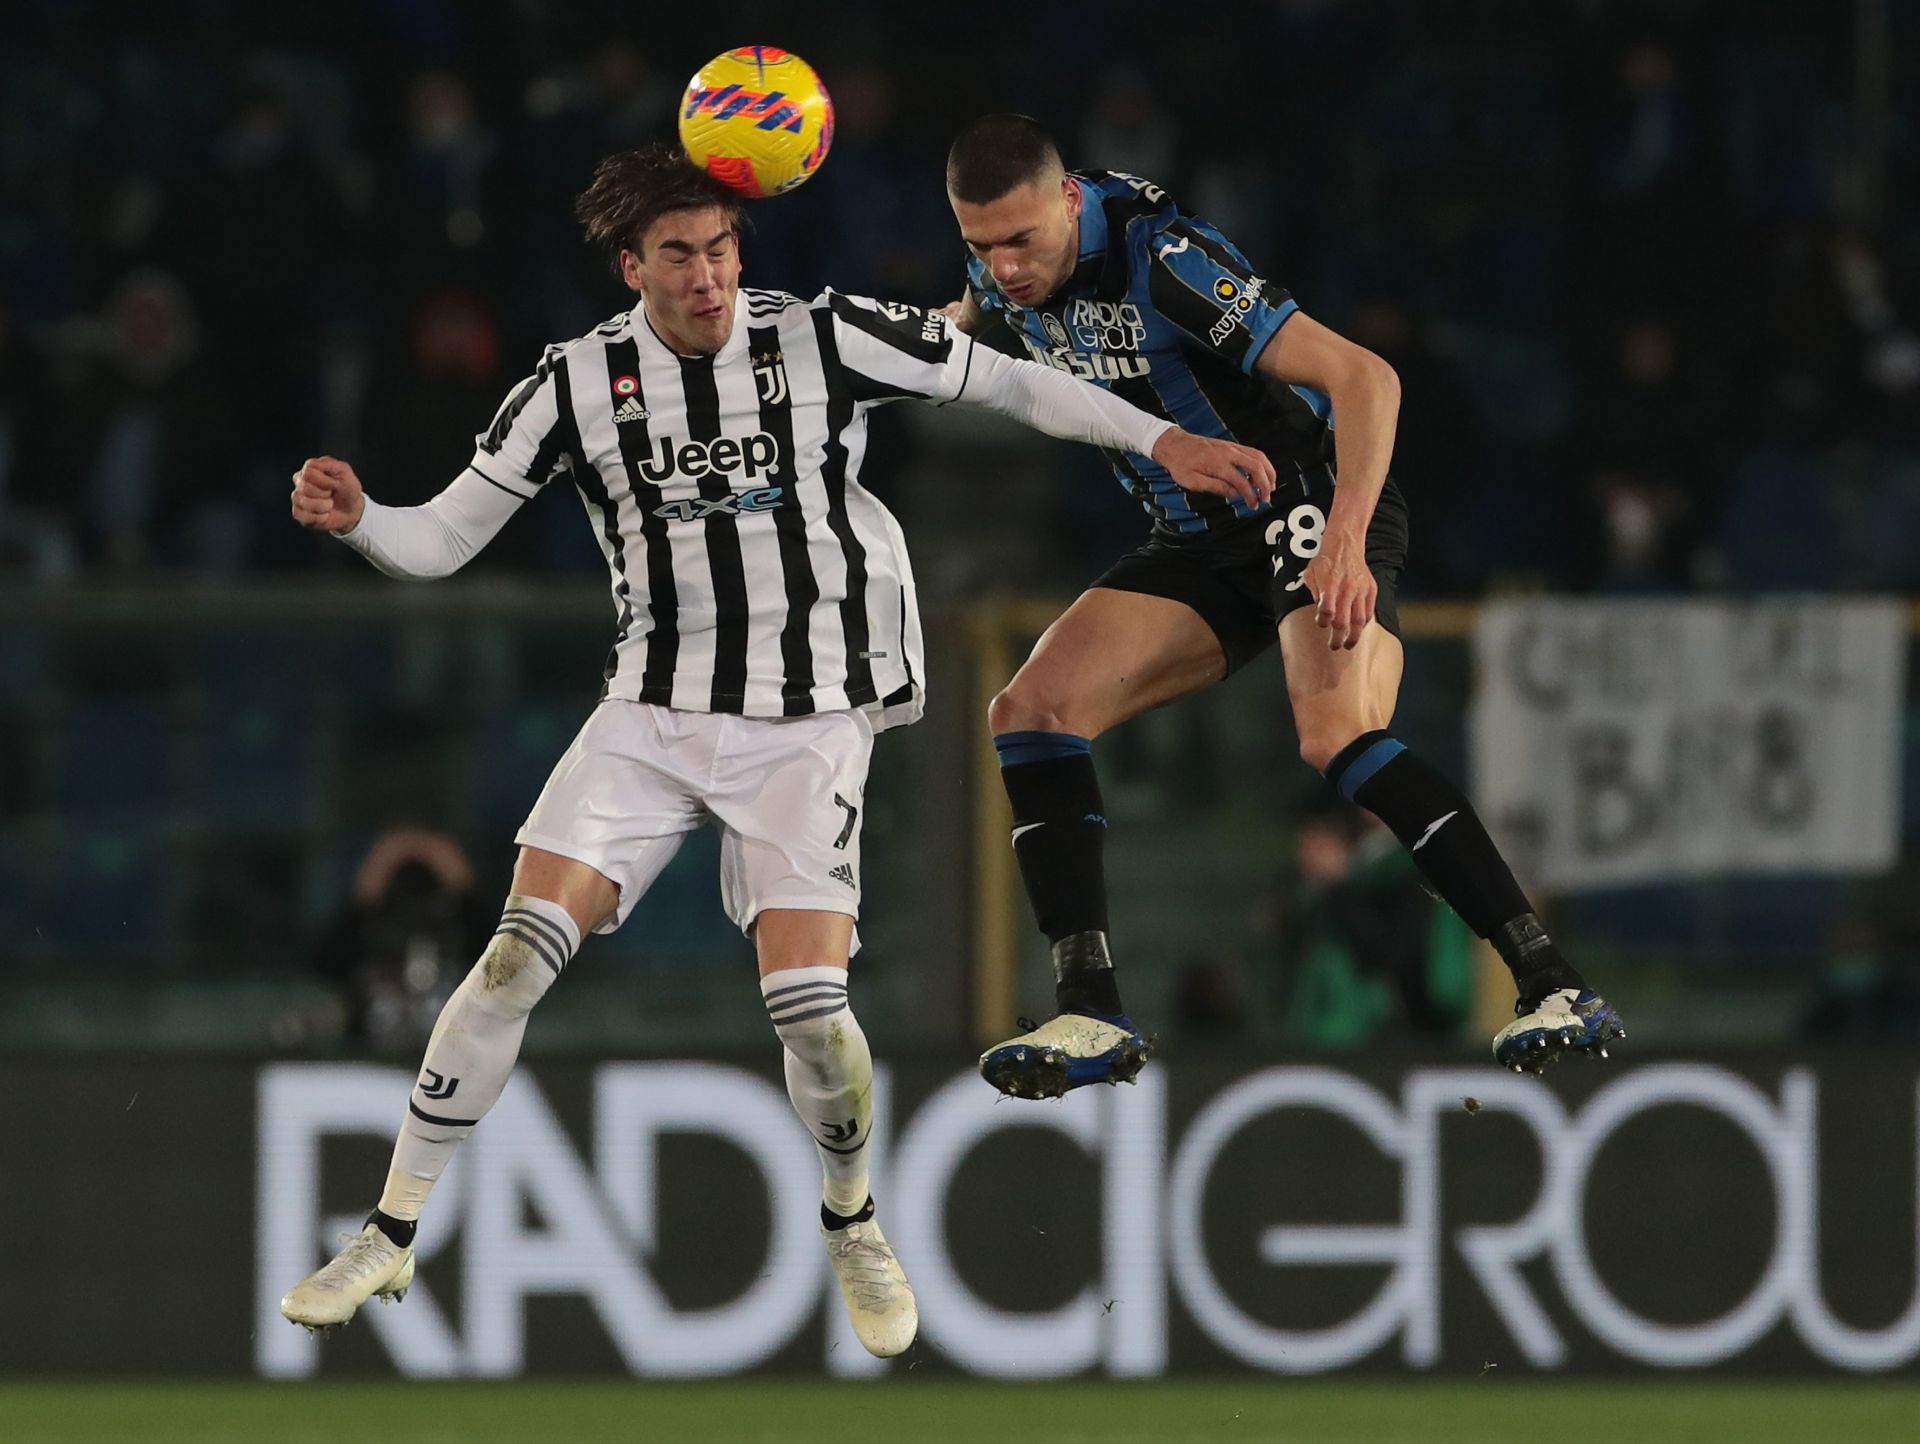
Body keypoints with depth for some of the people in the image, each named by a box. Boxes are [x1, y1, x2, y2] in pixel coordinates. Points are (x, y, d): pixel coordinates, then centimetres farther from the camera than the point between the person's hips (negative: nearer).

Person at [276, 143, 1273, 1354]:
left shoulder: (823, 341, -8)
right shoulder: (579, 383, -3)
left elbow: (1007, 382, 1)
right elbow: (442, 538, 0)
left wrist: (1163, 439, -4)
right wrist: (354, 519, -20)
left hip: (807, 722, -2)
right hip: (654, 711, 2)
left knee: (808, 1002, -15)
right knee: (520, 952, -14)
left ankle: (853, 1222, 16)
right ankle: (392, 1238, -3)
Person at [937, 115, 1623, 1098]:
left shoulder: (1163, 258, -27)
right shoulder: (1004, 268, -3)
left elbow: (1364, 377, -30)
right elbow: (967, 322, 27)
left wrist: (1345, 541, -40)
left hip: (1314, 500, -8)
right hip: (1204, 541, 8)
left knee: (1337, 736, -31)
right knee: (1030, 712, -7)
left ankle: (1555, 987, -31)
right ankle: (1092, 1019, -7)